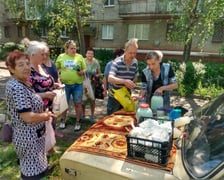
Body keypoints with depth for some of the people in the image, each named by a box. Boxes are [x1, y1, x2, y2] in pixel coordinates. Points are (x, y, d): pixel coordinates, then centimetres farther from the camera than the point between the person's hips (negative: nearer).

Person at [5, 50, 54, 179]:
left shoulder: (20, 83, 5)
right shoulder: (17, 88, -26)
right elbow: (28, 117, -30)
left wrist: (44, 113, 4)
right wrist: (46, 115, -12)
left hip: (30, 134, 10)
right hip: (29, 136, -10)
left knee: (31, 169, 27)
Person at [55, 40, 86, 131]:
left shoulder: (80, 57, 3)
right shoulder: (61, 57, 5)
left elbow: (84, 69, 7)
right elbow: (56, 68, 13)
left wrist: (82, 72, -14)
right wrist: (58, 76, -2)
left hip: (77, 84, 0)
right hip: (65, 84, 1)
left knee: (78, 103, 5)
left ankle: (78, 122, 20)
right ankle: (63, 121, 30)